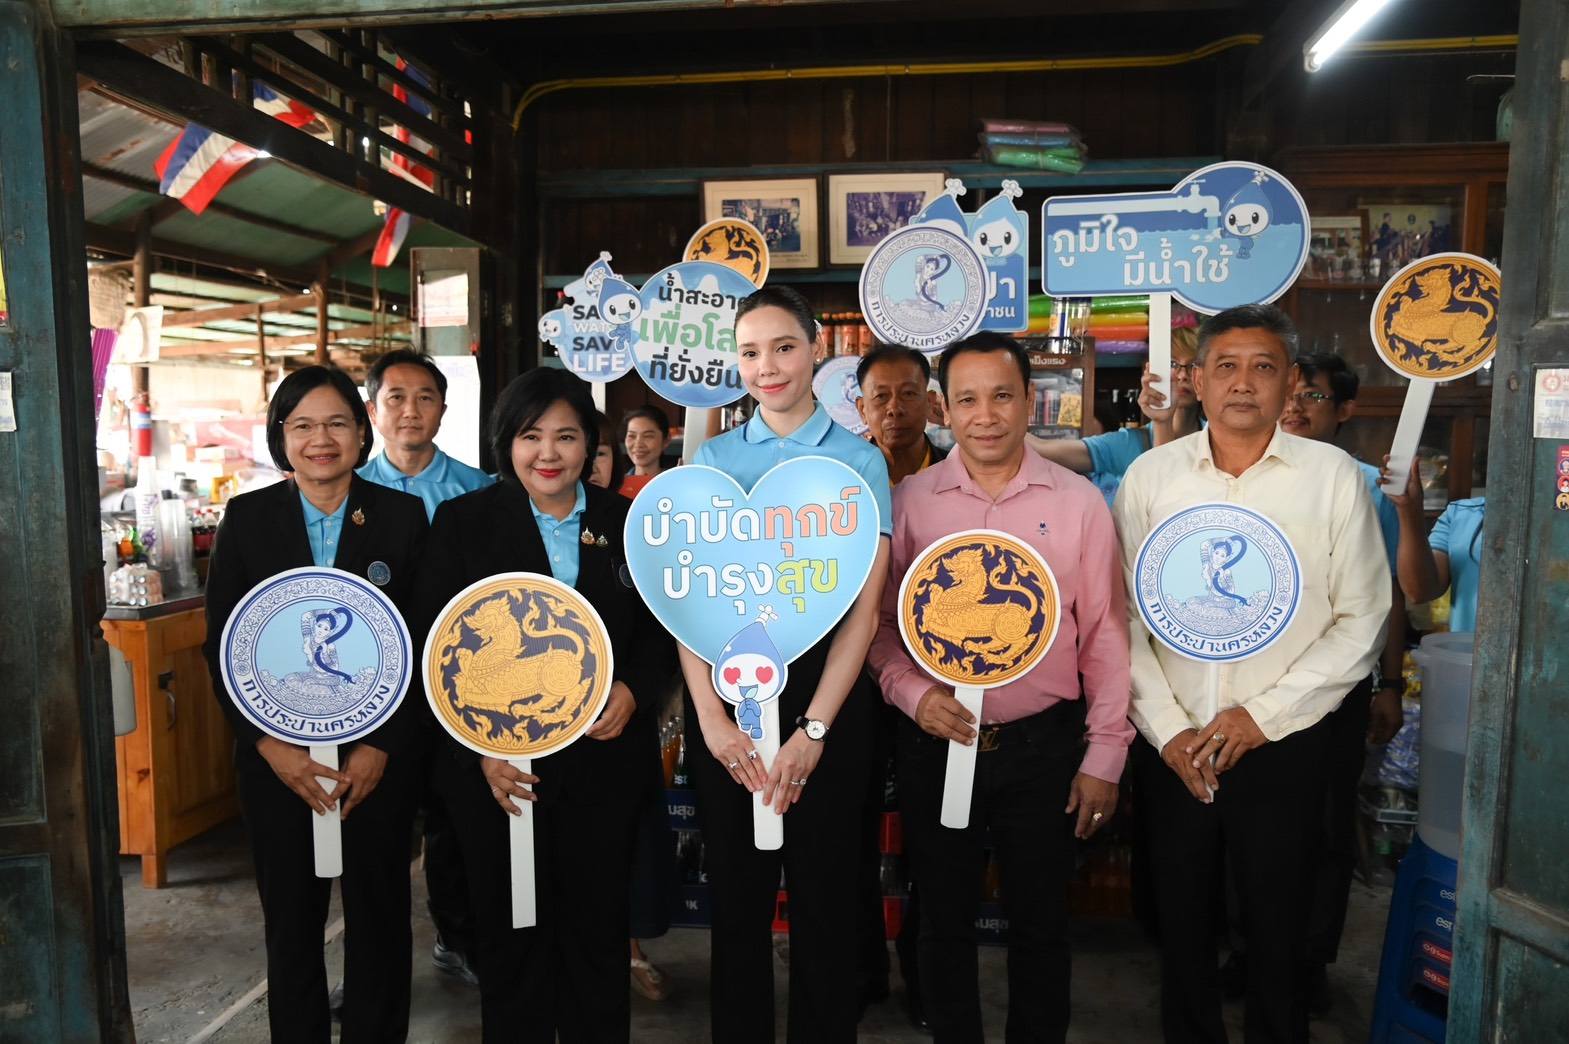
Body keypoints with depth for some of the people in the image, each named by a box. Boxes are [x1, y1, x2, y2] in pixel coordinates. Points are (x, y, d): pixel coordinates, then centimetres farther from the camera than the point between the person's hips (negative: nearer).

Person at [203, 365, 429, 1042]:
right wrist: (269, 744, -8)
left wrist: (382, 747, -9)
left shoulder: (402, 516, -2)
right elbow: (222, 646, 1)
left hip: (379, 758, -1)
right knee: (291, 920, 14)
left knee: (379, 918, 10)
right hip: (277, 758, 1)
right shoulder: (247, 517, 1)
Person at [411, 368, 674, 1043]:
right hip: (495, 767, -1)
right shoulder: (464, 520, -1)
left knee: (599, 930, 12)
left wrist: (632, 688, -8)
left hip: (603, 757, 2)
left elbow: (658, 626, 11)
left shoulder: (626, 522, 5)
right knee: (510, 935, 12)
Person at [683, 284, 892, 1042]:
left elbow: (864, 607, -7)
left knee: (823, 894, 10)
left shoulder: (858, 460, 0)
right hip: (725, 689, 2)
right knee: (736, 893, 14)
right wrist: (711, 716, -11)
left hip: (824, 691, -1)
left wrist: (813, 729, -15)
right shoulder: (713, 459, 5)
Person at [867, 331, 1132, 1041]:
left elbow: (1104, 635, -2)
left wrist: (1104, 756, -2)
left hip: (1044, 744, 0)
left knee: (1040, 923, 16)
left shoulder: (1078, 503, -4)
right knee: (942, 922, 16)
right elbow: (878, 620, 3)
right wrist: (910, 691, -13)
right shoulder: (908, 502, -2)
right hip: (936, 744, 1)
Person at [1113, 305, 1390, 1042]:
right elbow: (1123, 617, -1)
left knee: (1277, 928, 14)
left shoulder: (1334, 476, -3)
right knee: (1181, 921, 16)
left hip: (1283, 747, -1)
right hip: (1172, 750, 1)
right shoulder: (1150, 476, -1)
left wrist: (1265, 714, -10)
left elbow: (1361, 621, -3)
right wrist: (1167, 729, -8)